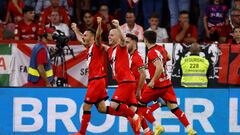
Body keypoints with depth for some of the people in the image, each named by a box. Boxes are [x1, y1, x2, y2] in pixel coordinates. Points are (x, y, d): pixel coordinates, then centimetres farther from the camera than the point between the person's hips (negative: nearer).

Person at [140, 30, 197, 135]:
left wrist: (153, 81, -21)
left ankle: (157, 126, 2)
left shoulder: (151, 53, -17)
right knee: (174, 107, 4)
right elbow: (168, 58, 28)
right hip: (167, 83, 7)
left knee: (141, 103, 9)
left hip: (157, 85, -7)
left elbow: (159, 68, -29)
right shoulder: (161, 48, 8)